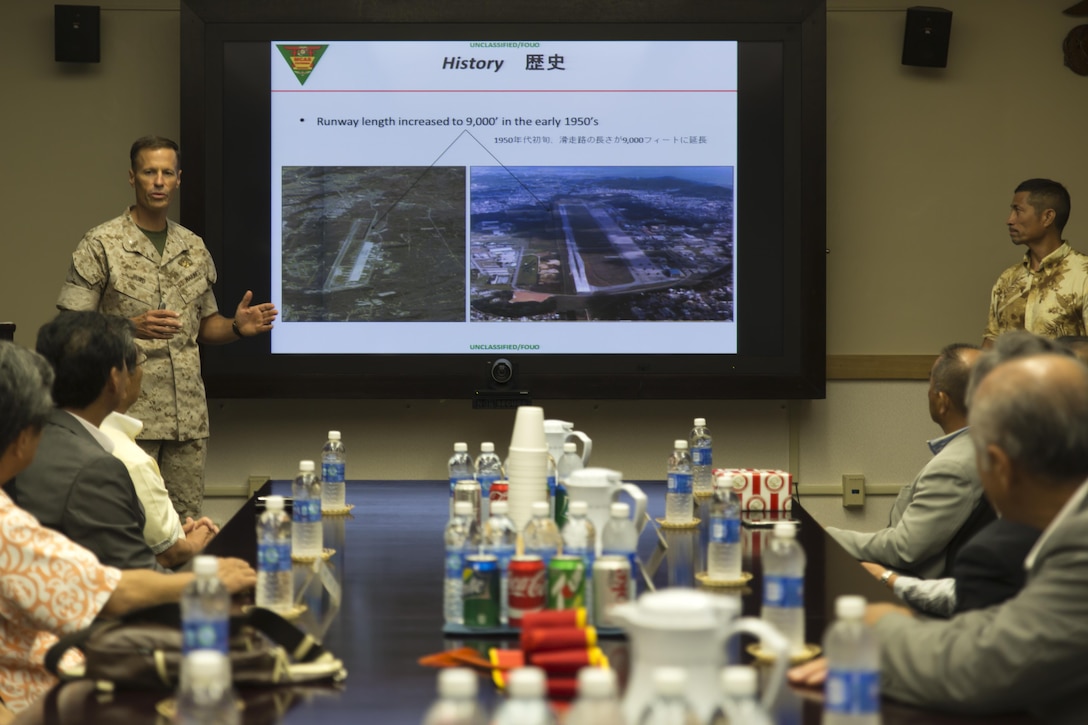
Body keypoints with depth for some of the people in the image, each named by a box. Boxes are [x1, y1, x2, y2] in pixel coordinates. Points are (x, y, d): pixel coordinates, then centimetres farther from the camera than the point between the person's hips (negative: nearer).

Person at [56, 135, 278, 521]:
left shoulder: (194, 248, 13)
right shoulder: (101, 245, -3)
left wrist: (237, 326, 0)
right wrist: (133, 327, -21)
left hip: (189, 417, 5)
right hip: (129, 415, -5)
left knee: (187, 524, 8)